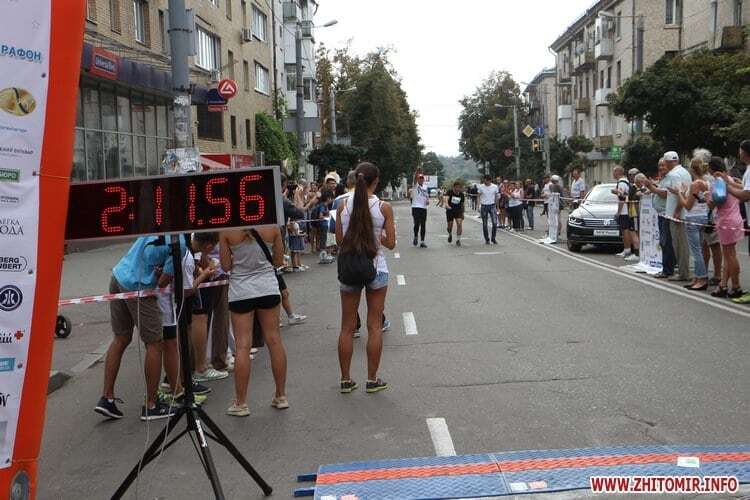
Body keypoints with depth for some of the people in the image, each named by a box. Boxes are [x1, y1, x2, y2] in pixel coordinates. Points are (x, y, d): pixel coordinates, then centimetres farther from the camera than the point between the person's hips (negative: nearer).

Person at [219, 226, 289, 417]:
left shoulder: (227, 231, -11)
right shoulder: (272, 226, -7)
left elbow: (226, 266, -4)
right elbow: (278, 261, 3)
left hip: (241, 291, -2)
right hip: (268, 288, 2)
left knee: (243, 346, 2)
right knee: (274, 341, 10)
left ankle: (240, 403, 8)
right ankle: (281, 396, 20)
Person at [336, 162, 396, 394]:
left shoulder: (343, 205, -4)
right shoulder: (383, 207, -9)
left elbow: (339, 239, 2)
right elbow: (391, 243, -5)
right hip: (376, 268, -2)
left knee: (347, 327, 11)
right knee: (374, 326, 8)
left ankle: (346, 379, 17)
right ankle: (372, 380, 13)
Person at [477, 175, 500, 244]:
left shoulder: (495, 187, 1)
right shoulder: (480, 187, -1)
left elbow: (496, 197, 10)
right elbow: (479, 197, 1)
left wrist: (497, 206, 12)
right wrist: (479, 205, -11)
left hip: (492, 206, 0)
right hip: (484, 206, 0)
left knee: (495, 223, -10)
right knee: (484, 224, 3)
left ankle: (493, 238, 4)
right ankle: (487, 239, 14)